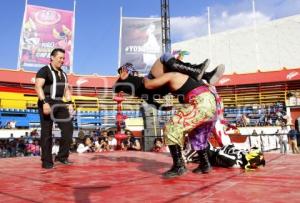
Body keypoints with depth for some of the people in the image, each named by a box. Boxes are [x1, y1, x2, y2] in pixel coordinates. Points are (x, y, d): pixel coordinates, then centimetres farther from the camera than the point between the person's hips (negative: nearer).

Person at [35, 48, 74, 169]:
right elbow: (38, 87, -14)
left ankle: (62, 156, 11)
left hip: (59, 103, 7)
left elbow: (67, 90, 22)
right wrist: (44, 102, -24)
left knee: (68, 128, 1)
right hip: (47, 103, -7)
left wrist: (69, 103, 9)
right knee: (47, 133, -2)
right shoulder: (44, 71, -3)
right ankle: (47, 161, 5)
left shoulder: (63, 74, 20)